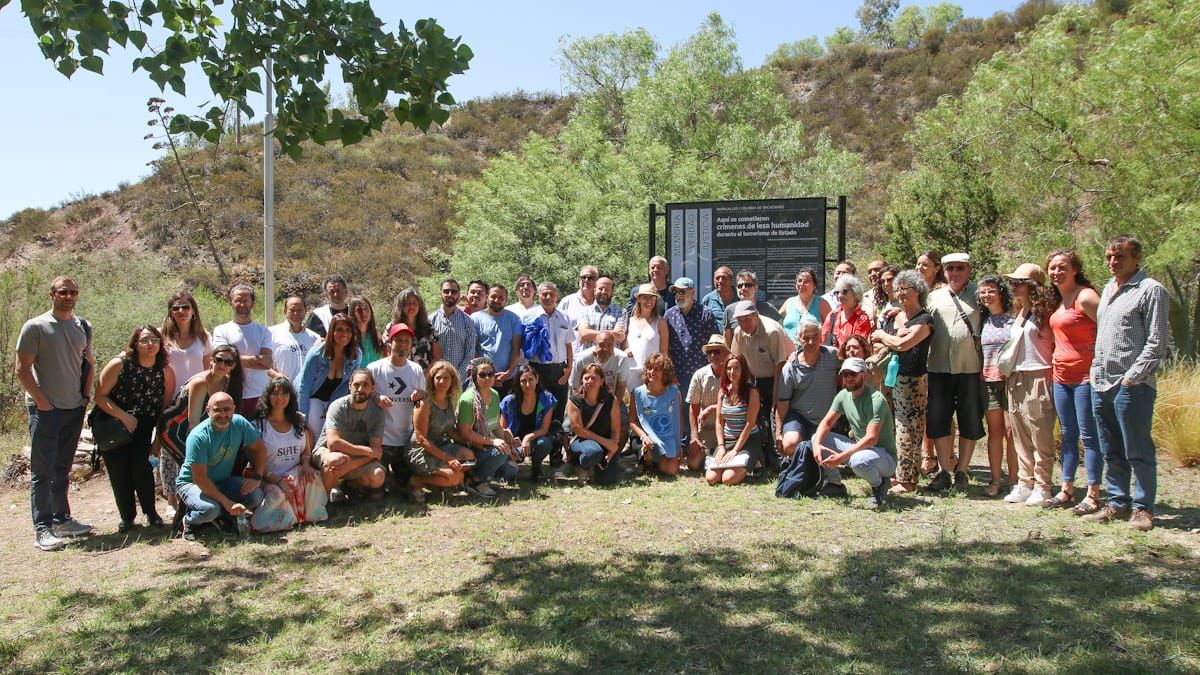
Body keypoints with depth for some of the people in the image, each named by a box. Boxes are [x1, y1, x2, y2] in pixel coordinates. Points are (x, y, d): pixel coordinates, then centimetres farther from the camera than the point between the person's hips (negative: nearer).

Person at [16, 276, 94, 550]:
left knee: (62, 469, 15)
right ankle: (43, 528, 0)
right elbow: (22, 368, -8)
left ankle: (61, 519, 25)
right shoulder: (35, 327, -7)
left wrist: (86, 396, 9)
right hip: (45, 409, -5)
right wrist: (41, 401, -12)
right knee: (42, 470, -2)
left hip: (74, 408, 6)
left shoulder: (83, 327, 10)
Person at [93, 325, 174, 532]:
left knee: (141, 466, -14)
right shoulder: (119, 364, -15)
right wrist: (124, 416, -22)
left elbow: (167, 404, 0)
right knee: (119, 471, -1)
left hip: (142, 429, 1)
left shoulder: (165, 372, -7)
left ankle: (151, 512, 5)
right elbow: (100, 396, -14)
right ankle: (127, 516, 18)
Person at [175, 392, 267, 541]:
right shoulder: (198, 437, -26)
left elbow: (260, 448, -1)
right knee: (210, 509, -34)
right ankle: (188, 520, 1)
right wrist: (227, 503, -30)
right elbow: (199, 478, -27)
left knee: (256, 495, -19)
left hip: (223, 481, 5)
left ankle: (221, 515, 6)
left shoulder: (239, 423, -14)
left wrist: (257, 477, -15)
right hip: (191, 483, -5)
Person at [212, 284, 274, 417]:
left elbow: (267, 362, -2)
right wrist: (254, 359, -7)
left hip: (258, 395, 1)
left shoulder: (263, 331, 10)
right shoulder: (221, 331, 8)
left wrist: (240, 360, -8)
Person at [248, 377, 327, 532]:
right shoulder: (258, 425, -3)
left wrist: (306, 465, -10)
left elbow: (307, 451, 15)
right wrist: (278, 481, -20)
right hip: (270, 480, -3)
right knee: (277, 495, -37)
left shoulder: (299, 420, 11)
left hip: (296, 474, 3)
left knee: (312, 477, -31)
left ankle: (312, 515, -12)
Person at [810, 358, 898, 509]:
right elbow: (826, 423, 3)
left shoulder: (876, 399, -23)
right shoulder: (843, 395, 1)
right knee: (818, 438, -4)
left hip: (885, 457, -7)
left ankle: (879, 484, -5)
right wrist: (816, 445, -18)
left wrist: (841, 457, -35)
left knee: (858, 460, -40)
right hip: (858, 448, 7)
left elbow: (871, 439, -30)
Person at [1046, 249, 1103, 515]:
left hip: (1085, 375, -8)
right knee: (1068, 435, 13)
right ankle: (1067, 488, 21)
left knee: (1088, 435, -2)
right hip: (1061, 376, 8)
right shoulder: (1058, 300, 13)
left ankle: (1093, 494, 4)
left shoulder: (1085, 297, -12)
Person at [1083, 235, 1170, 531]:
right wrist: (1096, 371, 14)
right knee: (1112, 452, 13)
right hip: (1101, 384, 8)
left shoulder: (1151, 290, -6)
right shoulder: (1108, 289, 17)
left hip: (1132, 385, -7)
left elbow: (1157, 344, -11)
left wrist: (1131, 377, -14)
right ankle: (1117, 503, 21)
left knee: (1138, 452, 0)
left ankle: (1142, 508, 9)